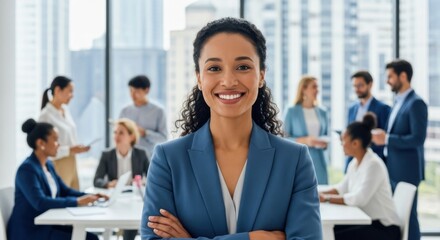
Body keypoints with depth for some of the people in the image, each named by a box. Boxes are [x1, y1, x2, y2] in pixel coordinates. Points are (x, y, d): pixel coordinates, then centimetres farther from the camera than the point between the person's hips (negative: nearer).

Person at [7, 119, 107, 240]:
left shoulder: (48, 165, 10)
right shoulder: (27, 169, -18)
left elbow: (64, 190, 16)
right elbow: (40, 202, -30)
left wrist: (89, 196, -2)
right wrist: (77, 202, -29)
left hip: (47, 224, 9)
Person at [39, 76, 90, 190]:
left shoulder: (66, 110, 9)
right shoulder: (45, 115, -15)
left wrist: (78, 148, 2)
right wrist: (69, 150, -20)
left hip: (71, 164, 8)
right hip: (58, 166, -8)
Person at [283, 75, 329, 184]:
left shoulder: (322, 112, 12)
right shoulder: (292, 112, 0)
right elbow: (284, 139, -4)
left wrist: (325, 143, -2)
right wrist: (304, 140, -16)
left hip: (318, 162, 4)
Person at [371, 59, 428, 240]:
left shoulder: (416, 103, -14)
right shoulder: (398, 102, 15)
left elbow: (418, 139, -21)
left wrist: (386, 139, -19)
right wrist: (382, 136, 4)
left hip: (407, 170, -9)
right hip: (394, 169, 9)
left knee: (407, 213, -4)